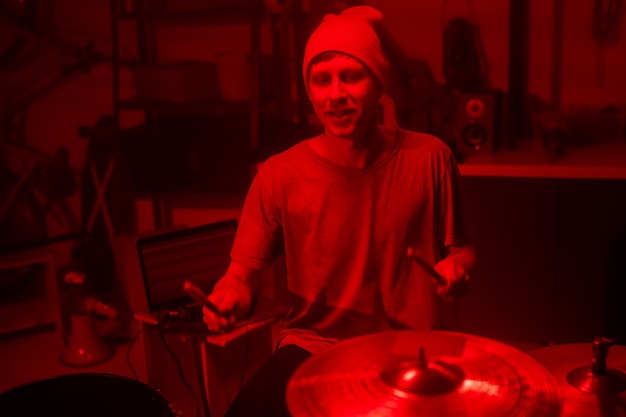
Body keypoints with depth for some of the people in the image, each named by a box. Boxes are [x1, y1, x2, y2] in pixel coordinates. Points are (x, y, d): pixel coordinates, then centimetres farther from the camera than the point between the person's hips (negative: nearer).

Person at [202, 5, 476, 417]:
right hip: (313, 346, 0)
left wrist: (456, 268, -17)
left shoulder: (428, 158, -8)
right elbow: (246, 268, -2)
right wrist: (231, 294, -24)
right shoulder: (281, 174, -9)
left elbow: (461, 247, 6)